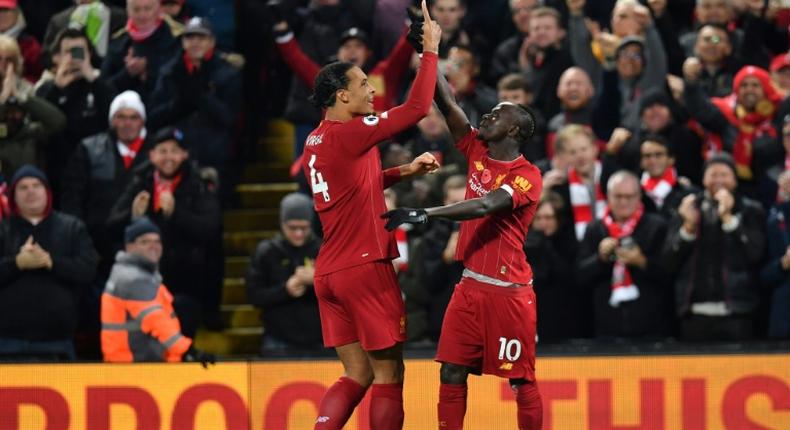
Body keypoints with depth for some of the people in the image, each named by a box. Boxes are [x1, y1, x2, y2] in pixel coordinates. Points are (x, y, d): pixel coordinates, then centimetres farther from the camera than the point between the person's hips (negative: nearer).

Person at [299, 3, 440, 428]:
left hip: (330, 273, 8)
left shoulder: (315, 142, 13)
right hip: (365, 268, -8)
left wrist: (405, 171, 24)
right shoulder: (349, 134, -13)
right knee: (388, 374, -1)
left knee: (357, 375, 10)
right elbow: (416, 108, -17)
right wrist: (430, 50, -8)